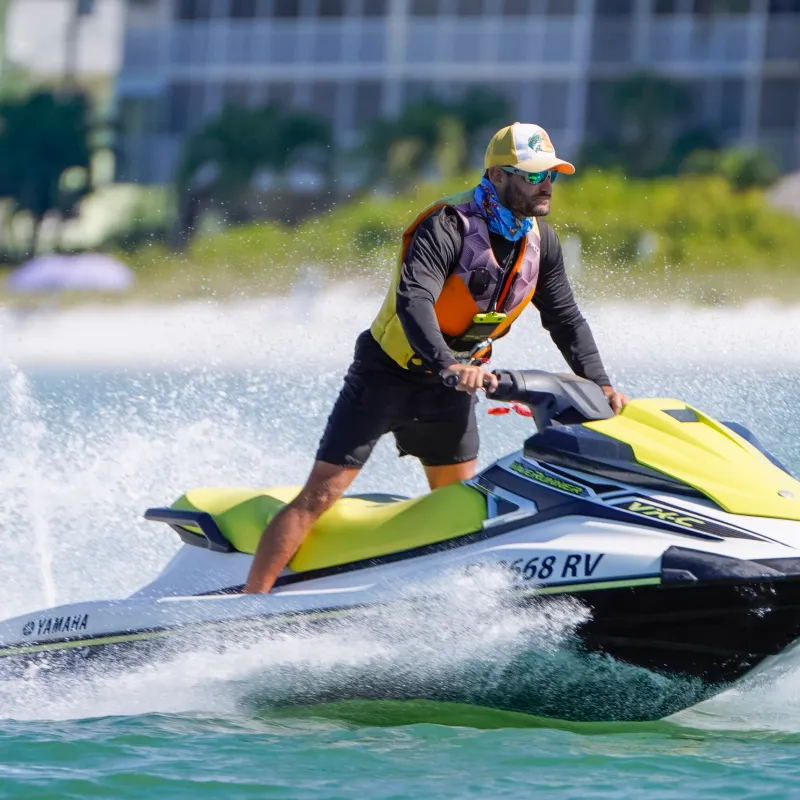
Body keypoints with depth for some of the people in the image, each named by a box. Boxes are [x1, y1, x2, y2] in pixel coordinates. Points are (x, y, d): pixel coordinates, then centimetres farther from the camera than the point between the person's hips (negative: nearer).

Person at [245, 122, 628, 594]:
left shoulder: (540, 242, 0)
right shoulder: (449, 226, -23)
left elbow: (566, 319, 9)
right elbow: (413, 300, -37)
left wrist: (599, 383, -2)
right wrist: (448, 364, -51)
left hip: (452, 384, 7)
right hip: (387, 373, -7)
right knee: (320, 497, -11)